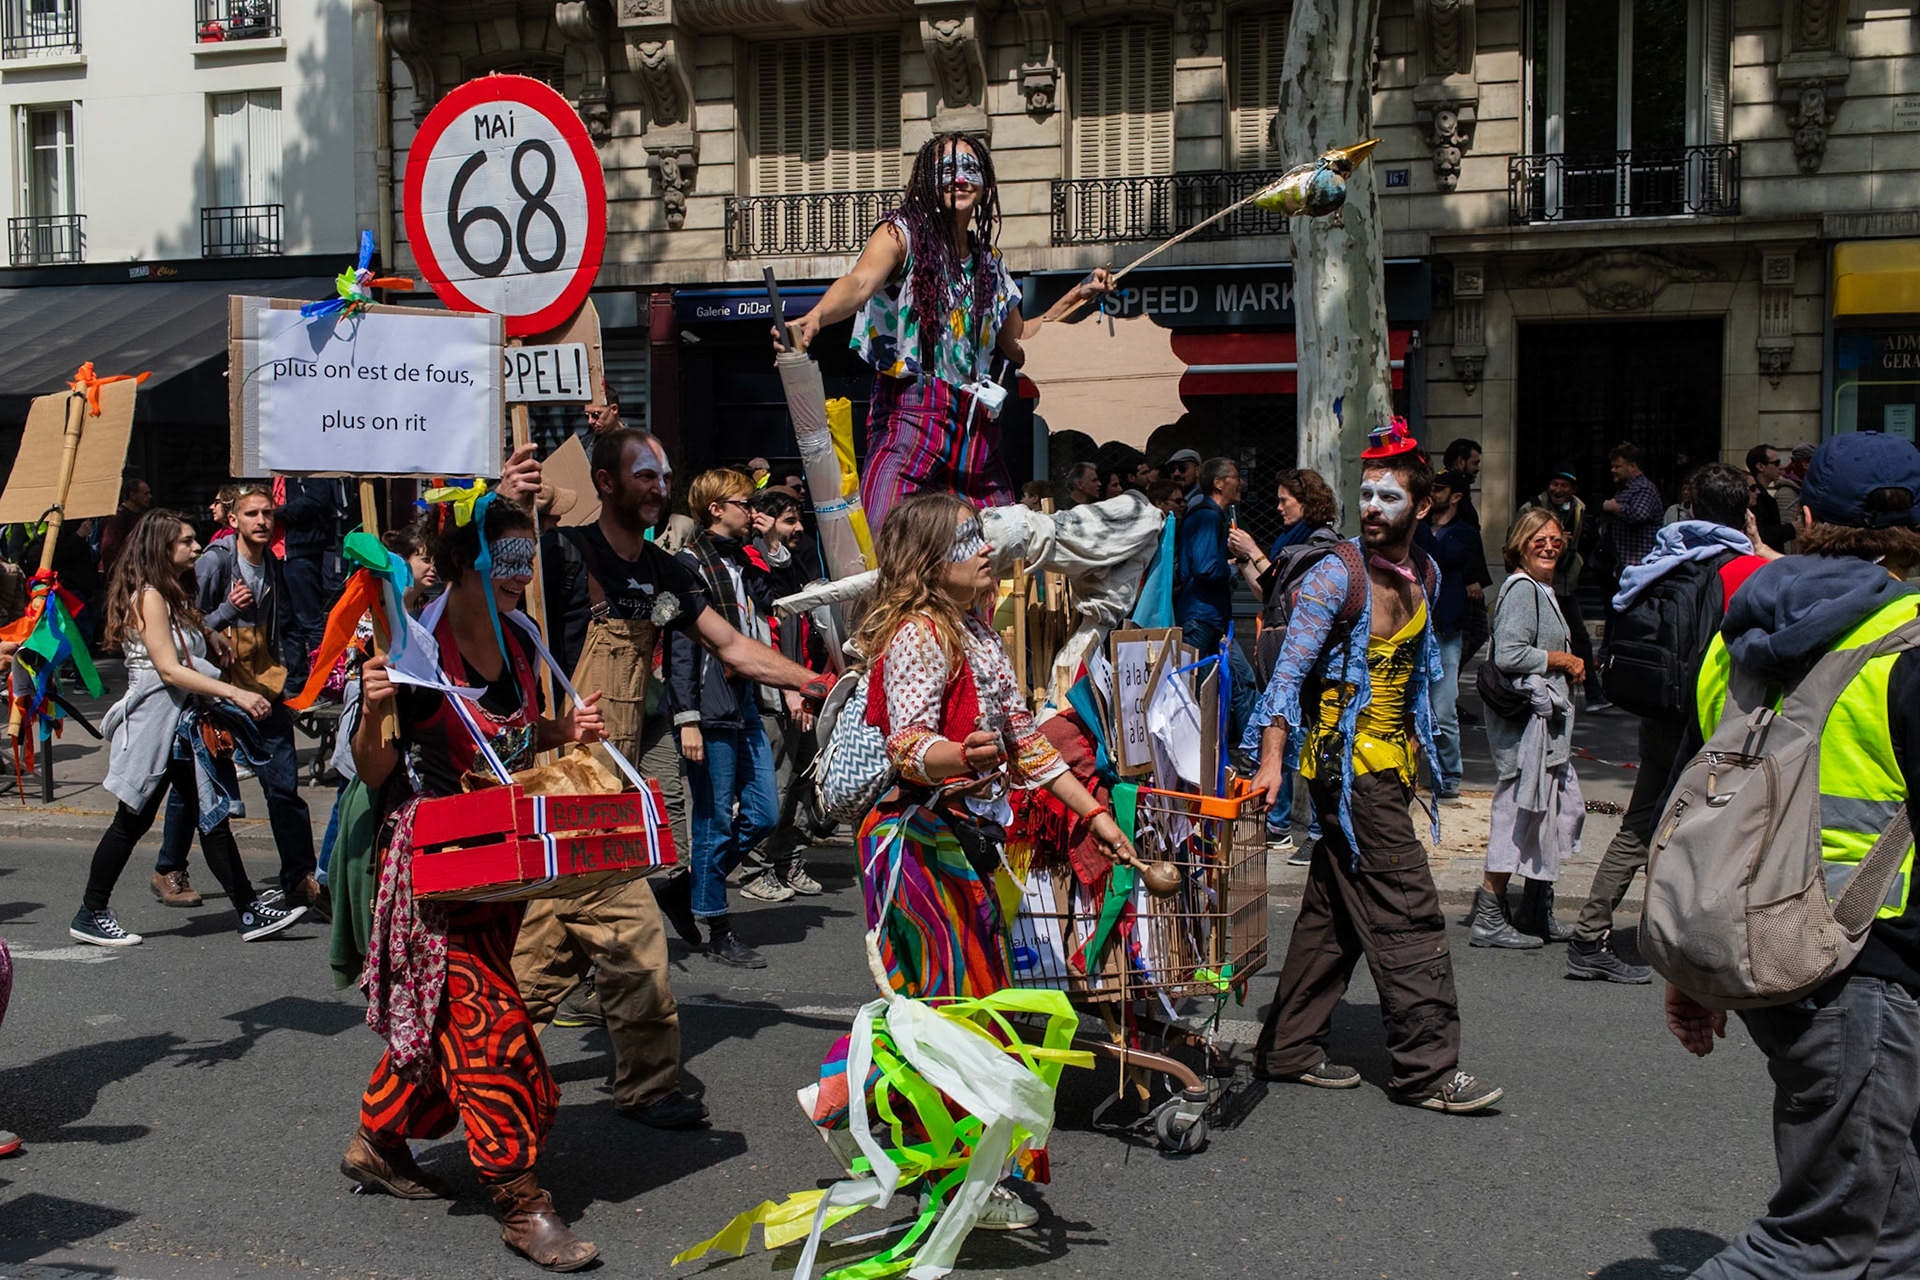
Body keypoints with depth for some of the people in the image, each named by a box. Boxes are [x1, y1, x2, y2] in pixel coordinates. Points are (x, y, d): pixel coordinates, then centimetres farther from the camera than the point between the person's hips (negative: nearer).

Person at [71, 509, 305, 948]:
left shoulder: (174, 596, 18)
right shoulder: (148, 596, -12)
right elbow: (169, 669, -21)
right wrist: (236, 694, -25)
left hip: (183, 723, 9)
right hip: (154, 721, -9)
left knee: (214, 817, 4)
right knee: (133, 821, 0)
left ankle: (250, 911, 3)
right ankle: (90, 916, 12)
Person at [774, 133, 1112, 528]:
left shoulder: (989, 261, 18)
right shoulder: (903, 233, 0)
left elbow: (1017, 344, 28)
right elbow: (860, 282, -21)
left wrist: (1076, 297, 22)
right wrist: (814, 318, -42)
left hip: (975, 427, 6)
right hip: (911, 415, -6)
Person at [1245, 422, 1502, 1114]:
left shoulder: (1422, 574, 11)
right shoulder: (1337, 574, -13)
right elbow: (1290, 670, -17)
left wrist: (1417, 747, 22)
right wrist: (1272, 761, -25)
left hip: (1389, 759, 8)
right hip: (1349, 762, -8)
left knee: (1334, 912, 12)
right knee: (1406, 913, -8)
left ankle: (1289, 1049, 21)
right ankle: (1428, 1068, -2)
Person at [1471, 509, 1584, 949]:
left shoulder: (1542, 591, 18)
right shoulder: (1521, 589, -14)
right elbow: (1510, 655, -24)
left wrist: (1567, 666, 10)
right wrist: (1562, 660, -14)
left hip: (1545, 718, 11)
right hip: (1524, 718, -11)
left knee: (1566, 806, 14)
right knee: (1520, 811, -6)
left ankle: (1537, 913, 22)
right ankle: (1489, 918, 1)